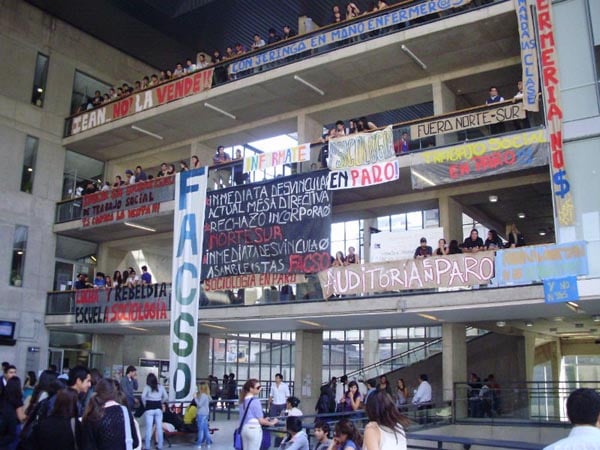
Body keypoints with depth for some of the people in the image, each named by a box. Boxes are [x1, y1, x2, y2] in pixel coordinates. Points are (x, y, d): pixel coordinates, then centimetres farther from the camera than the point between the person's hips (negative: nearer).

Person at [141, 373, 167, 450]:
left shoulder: (147, 387, -3)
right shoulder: (160, 386, 6)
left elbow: (143, 396, -17)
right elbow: (166, 397, 3)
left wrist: (144, 404, -2)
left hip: (149, 408, -3)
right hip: (158, 408, 3)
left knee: (149, 428, 1)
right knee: (159, 427, 8)